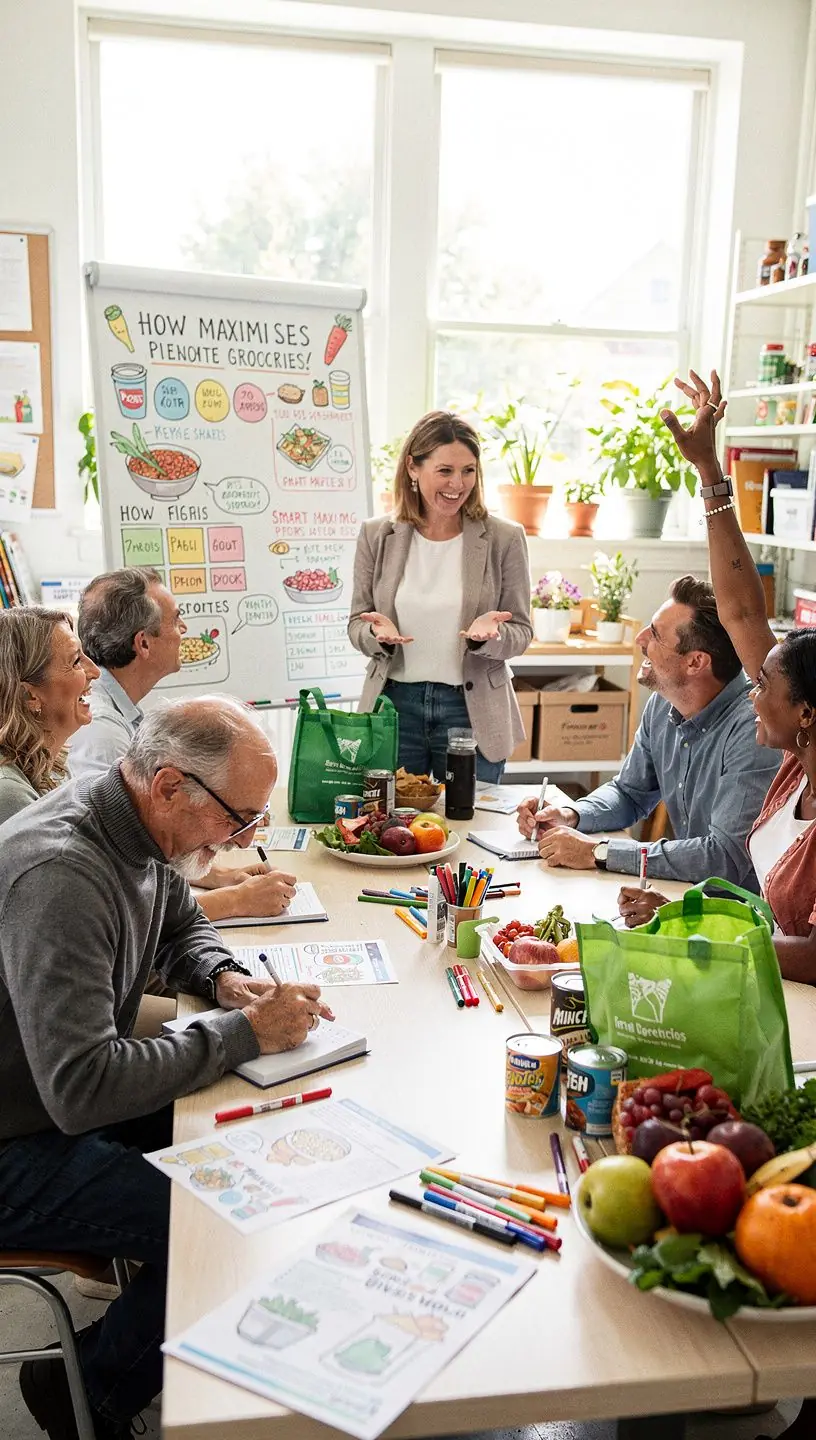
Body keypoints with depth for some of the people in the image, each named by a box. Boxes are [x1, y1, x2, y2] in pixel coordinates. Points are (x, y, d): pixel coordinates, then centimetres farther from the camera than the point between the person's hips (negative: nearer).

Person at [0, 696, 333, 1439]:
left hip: (69, 1095, 9)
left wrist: (226, 979, -5)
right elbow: (82, 1090, -35)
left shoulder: (139, 825, -3)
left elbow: (182, 923, 17)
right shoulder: (60, 875, -32)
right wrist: (246, 1033, -26)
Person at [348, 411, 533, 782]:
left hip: (473, 711, -1)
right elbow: (356, 624, 7)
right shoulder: (376, 536, 1)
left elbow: (521, 633, 1)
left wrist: (488, 635, -20)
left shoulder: (504, 539, -3)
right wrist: (378, 632, -16)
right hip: (394, 705, 1)